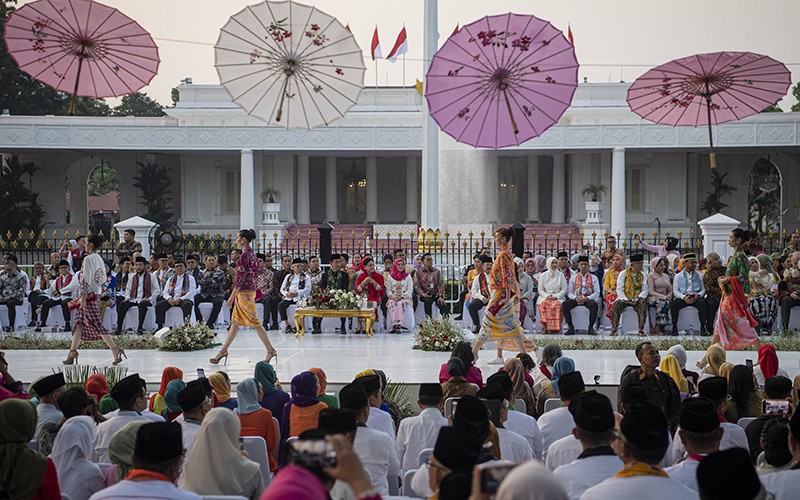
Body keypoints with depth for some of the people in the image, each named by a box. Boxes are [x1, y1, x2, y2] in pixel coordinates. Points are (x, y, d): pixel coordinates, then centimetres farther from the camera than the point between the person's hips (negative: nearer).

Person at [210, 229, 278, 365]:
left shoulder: (245, 255, -17)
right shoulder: (251, 254, 12)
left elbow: (241, 277, -19)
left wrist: (232, 295, -16)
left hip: (244, 291, -10)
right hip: (250, 289, 10)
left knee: (254, 322, -6)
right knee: (235, 322, 12)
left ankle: (270, 350, -3)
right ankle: (223, 350, 17)